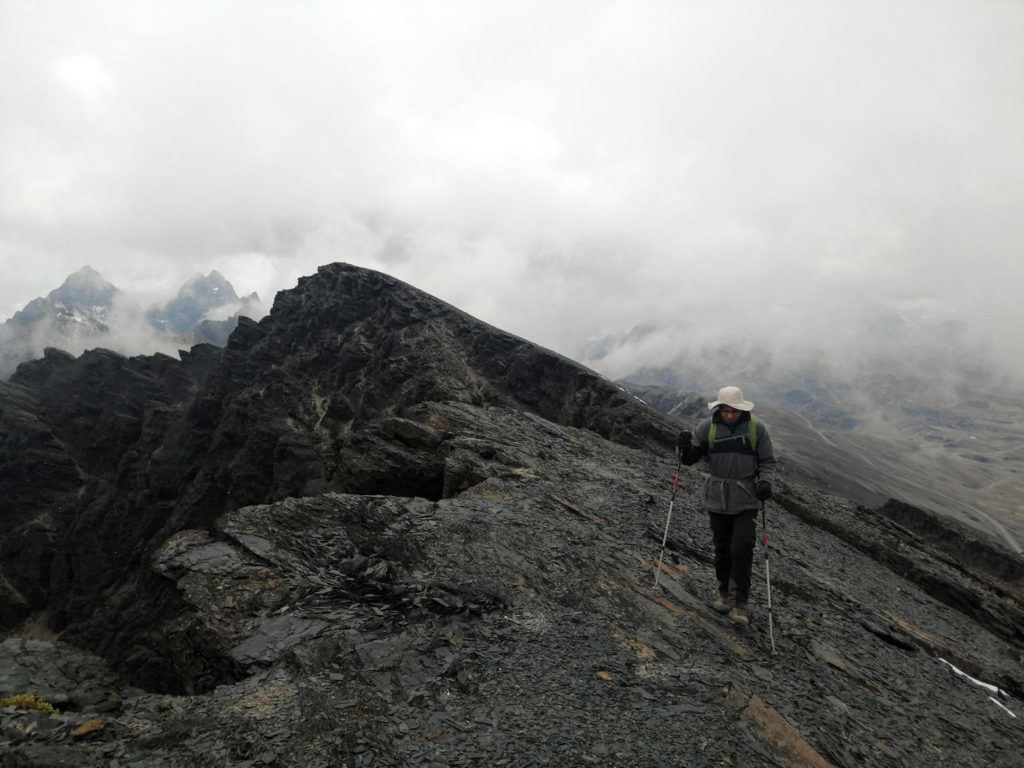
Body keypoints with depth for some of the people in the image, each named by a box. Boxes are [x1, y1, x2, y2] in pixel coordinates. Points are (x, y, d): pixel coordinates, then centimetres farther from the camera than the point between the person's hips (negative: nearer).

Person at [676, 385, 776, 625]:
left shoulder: (757, 428, -4)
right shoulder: (707, 427, -2)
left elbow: (767, 461, 3)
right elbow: (689, 459, -1)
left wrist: (765, 480, -16)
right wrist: (684, 447, -23)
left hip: (746, 500, -2)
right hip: (717, 499, 2)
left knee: (742, 550, -8)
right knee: (722, 549, 11)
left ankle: (739, 603, 5)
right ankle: (725, 594, 28)